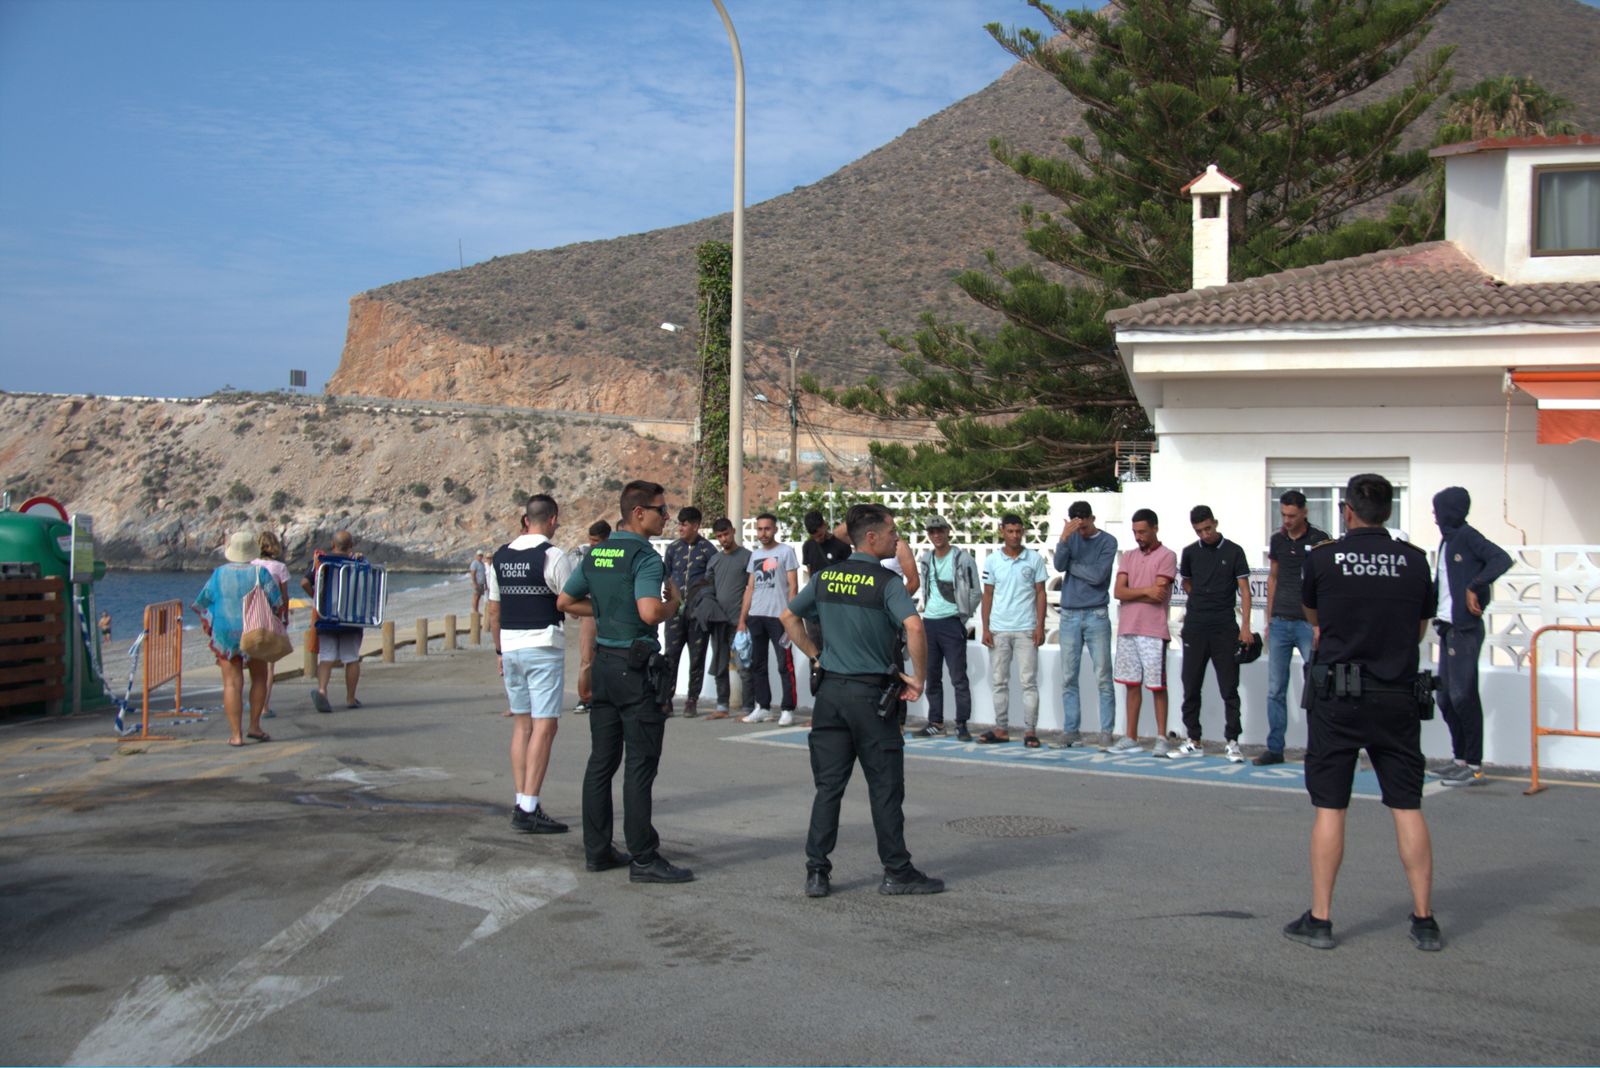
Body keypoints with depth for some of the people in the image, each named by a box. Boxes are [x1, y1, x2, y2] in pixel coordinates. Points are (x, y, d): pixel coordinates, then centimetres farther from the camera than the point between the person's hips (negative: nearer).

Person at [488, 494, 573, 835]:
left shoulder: (499, 557, 9)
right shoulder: (554, 556, -11)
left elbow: (494, 610, 14)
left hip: (510, 647, 7)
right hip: (543, 646, -7)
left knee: (521, 723, 14)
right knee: (544, 726, -5)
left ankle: (522, 804, 15)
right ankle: (528, 809, -9)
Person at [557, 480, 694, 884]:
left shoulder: (595, 553, 10)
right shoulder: (644, 556, -15)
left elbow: (565, 601, 18)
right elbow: (650, 612, -27)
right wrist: (673, 604, -8)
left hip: (603, 661, 8)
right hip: (636, 665, -8)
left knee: (602, 759, 12)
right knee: (640, 764, -4)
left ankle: (597, 850, 18)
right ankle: (644, 858, -2)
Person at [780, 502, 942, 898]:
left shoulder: (826, 577, 7)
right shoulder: (886, 582, -12)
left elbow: (789, 616, 16)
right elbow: (913, 627, -26)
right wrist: (918, 679, -15)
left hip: (831, 690, 5)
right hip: (871, 693, -5)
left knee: (828, 785, 9)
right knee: (885, 787, 5)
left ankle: (816, 873, 8)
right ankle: (897, 873, 13)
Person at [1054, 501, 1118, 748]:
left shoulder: (1107, 541, -1)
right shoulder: (1071, 538, 8)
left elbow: (1097, 575, -12)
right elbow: (1059, 565, -8)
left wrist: (1070, 564, -1)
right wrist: (1063, 539, -22)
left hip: (1096, 615, -3)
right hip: (1069, 615, 3)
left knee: (1103, 677, -3)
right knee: (1068, 677, 3)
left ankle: (1106, 731, -1)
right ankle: (1070, 729, 8)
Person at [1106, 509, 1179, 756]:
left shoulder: (1167, 556, -3)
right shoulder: (1129, 556, 14)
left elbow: (1159, 595, -13)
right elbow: (1119, 591, 1)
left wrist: (1130, 593, -4)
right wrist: (1146, 590, -12)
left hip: (1153, 631, -5)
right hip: (1127, 630, 5)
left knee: (1157, 686, -1)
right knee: (1132, 684, 8)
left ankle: (1162, 738, 5)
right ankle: (1130, 738, 12)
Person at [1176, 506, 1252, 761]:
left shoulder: (1233, 552, -1)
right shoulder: (1190, 552, 7)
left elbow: (1244, 589, -3)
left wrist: (1246, 626, -11)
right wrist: (1202, 603, 9)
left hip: (1225, 628, -3)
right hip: (1195, 628, 3)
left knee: (1229, 688, -2)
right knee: (1191, 687, 5)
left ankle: (1231, 742, 3)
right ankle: (1194, 741, 13)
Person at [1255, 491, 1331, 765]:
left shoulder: (1319, 540, -4)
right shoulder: (1277, 540, 9)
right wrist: (1269, 620, 13)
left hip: (1309, 623, -4)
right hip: (1280, 622, 5)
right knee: (1275, 689, 6)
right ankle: (1275, 748, 12)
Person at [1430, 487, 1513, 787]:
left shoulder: (1468, 537, -11)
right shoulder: (1448, 540, 15)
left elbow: (1502, 560, -25)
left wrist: (1474, 588, -26)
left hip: (1465, 629, -9)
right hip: (1448, 628, 9)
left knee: (1462, 696, -7)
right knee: (1445, 697, 12)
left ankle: (1474, 766, -1)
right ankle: (1461, 759, 21)